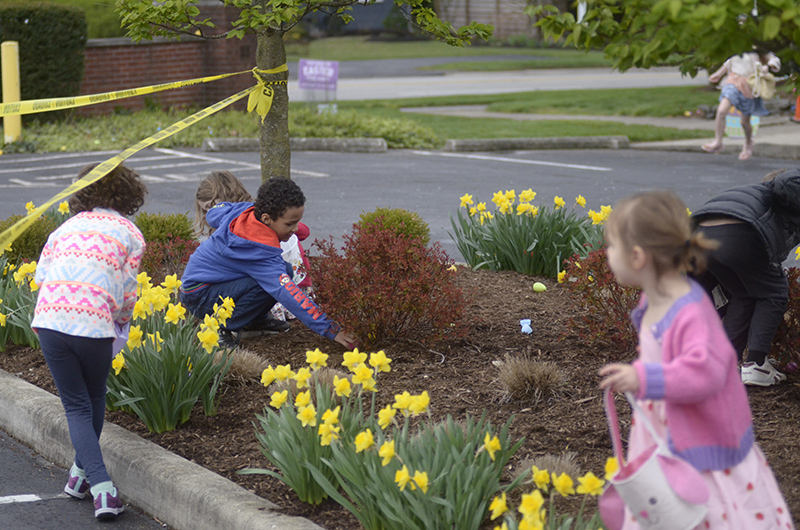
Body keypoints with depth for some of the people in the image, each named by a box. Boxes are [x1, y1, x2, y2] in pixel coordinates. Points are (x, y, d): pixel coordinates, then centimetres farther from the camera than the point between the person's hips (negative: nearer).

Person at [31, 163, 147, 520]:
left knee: (77, 406, 6)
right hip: (95, 321, -2)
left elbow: (41, 274, 16)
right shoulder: (130, 233, 13)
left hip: (50, 319, 2)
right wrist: (121, 322, 26)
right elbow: (127, 294, 7)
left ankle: (102, 488, -8)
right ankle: (82, 471, 32)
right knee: (94, 398, 24)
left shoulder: (69, 225, 22)